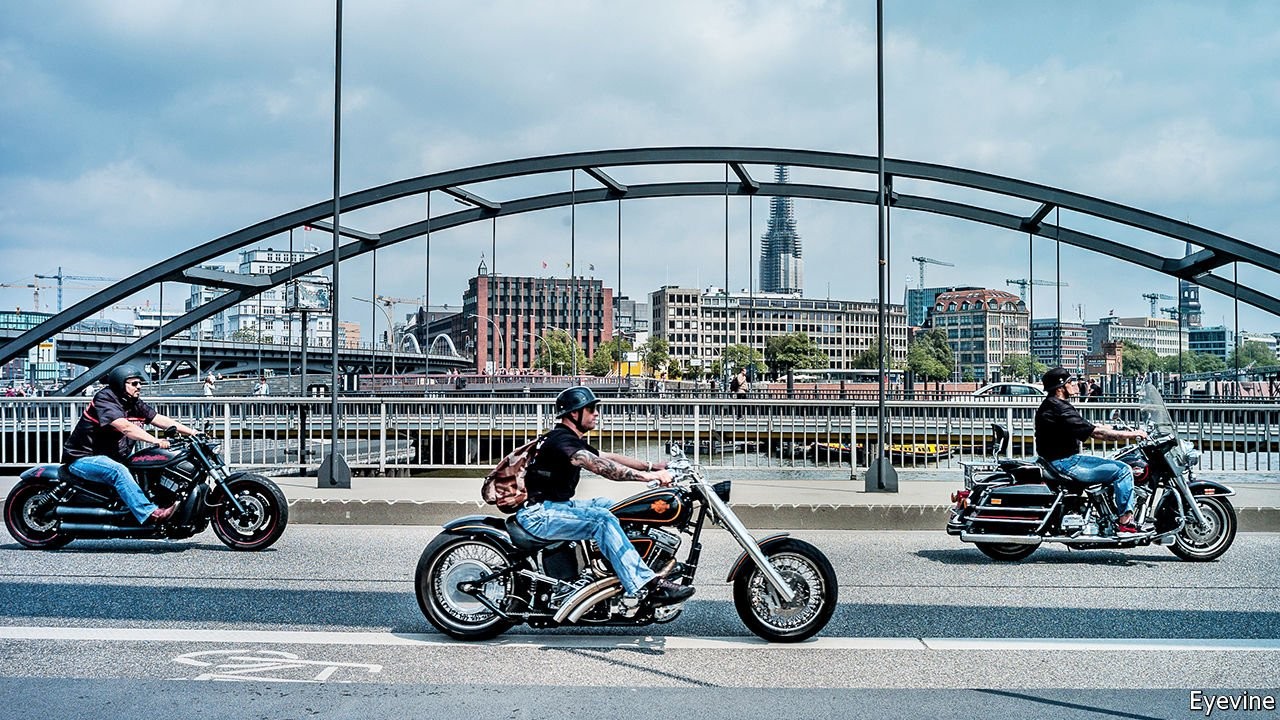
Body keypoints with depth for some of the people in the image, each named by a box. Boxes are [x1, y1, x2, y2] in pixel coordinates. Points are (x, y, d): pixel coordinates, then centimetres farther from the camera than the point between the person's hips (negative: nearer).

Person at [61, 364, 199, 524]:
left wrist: (192, 432, -7)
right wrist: (155, 440, -38)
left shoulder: (135, 405, 9)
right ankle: (149, 514, -47)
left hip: (112, 457, 10)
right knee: (118, 471, -35)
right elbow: (125, 427, -30)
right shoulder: (104, 398, -16)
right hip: (84, 458, -10)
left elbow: (161, 420, 4)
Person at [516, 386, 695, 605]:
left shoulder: (573, 441, 17)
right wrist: (649, 476, -34)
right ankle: (644, 584, -33)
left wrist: (652, 466, 6)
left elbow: (610, 457, 16)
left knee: (610, 505, 13)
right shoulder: (561, 440, -17)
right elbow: (600, 466, -31)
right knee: (603, 519, -26)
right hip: (538, 513, -11)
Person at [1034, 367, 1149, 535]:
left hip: (1066, 459, 11)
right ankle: (1125, 522, -8)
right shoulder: (1060, 409, -20)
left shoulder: (1051, 404, 13)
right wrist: (1132, 434, -14)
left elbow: (1088, 428, 19)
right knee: (1123, 470, -11)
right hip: (1066, 463, -11)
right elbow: (1097, 433, -21)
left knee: (1116, 466, 17)